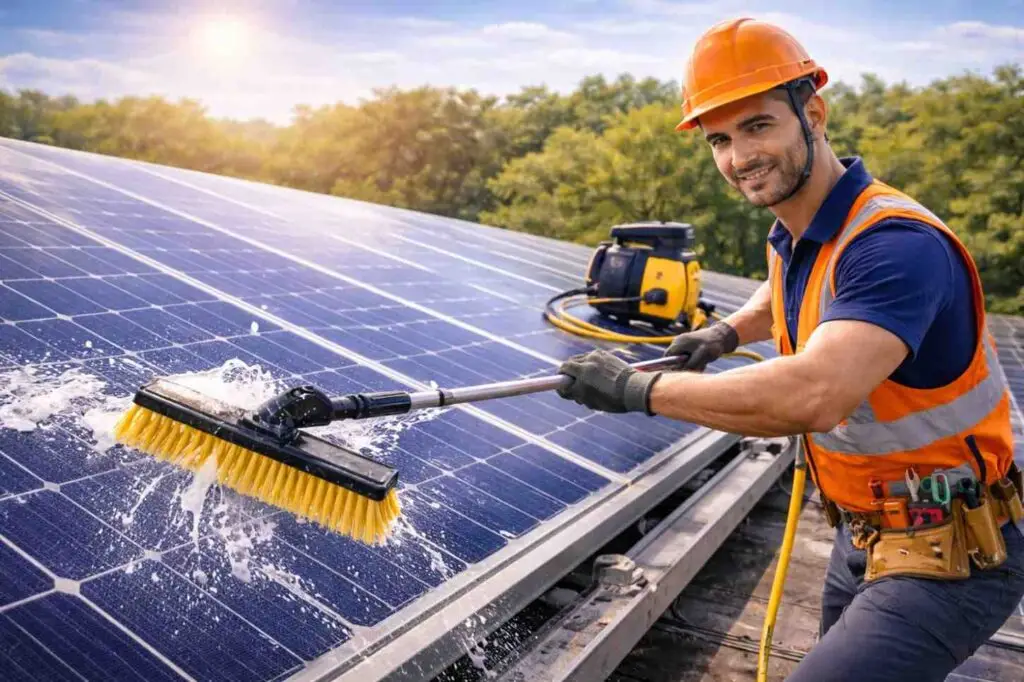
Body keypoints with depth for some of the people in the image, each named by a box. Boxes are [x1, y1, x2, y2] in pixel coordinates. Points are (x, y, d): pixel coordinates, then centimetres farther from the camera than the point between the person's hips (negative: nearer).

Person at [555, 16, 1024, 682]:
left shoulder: (896, 245, -28)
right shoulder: (791, 238, 0)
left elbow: (814, 394, -43)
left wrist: (639, 388, -32)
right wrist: (728, 332, 5)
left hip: (948, 558, -8)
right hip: (864, 537, 9)